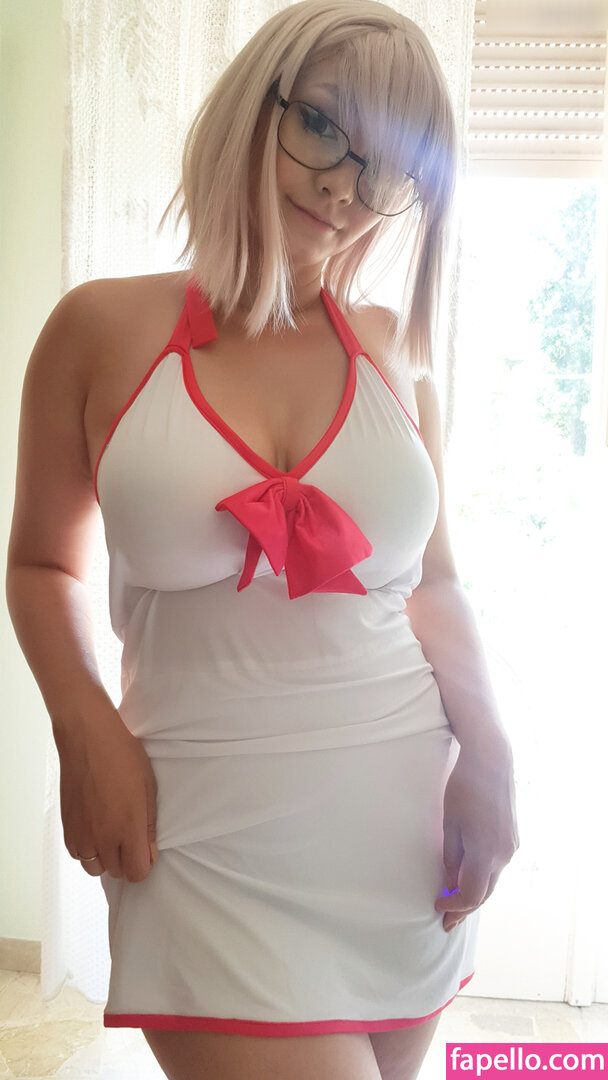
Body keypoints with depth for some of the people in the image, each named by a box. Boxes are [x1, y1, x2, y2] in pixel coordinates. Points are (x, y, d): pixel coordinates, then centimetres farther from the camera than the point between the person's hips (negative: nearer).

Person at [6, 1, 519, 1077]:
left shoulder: (391, 348, 4)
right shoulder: (105, 327, -1)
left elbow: (431, 578, 10)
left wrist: (485, 749, -4)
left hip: (408, 818, 3)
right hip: (210, 836, -2)